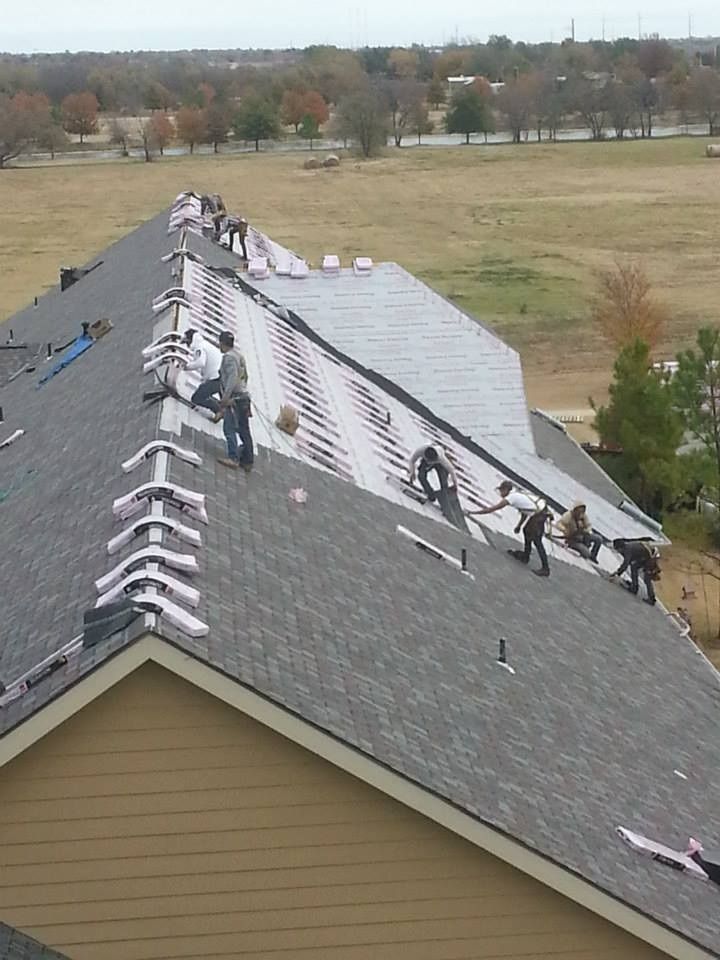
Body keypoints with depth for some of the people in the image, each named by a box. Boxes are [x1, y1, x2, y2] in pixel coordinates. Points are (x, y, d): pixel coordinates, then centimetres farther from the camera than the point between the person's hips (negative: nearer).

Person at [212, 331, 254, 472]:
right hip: (244, 396, 10)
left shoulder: (229, 357, -9)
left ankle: (233, 457, -27)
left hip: (234, 398, -10)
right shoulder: (239, 355, 20)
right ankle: (247, 461, 12)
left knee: (229, 428, -17)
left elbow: (233, 377, -21)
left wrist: (226, 396, -26)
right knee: (244, 431, 10)